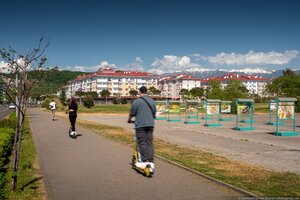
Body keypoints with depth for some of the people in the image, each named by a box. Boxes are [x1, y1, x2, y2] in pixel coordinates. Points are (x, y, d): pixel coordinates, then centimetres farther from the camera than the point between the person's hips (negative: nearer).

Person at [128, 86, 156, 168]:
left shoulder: (136, 101, -6)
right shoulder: (152, 101, 10)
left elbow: (132, 113, 2)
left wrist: (129, 120, 22)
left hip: (140, 125, -5)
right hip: (150, 124, 5)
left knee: (142, 143, 0)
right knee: (150, 143, 7)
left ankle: (145, 161, -2)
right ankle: (151, 161, 4)